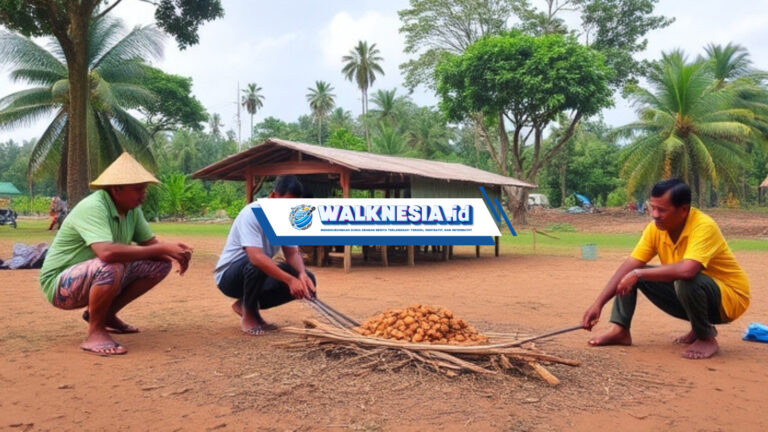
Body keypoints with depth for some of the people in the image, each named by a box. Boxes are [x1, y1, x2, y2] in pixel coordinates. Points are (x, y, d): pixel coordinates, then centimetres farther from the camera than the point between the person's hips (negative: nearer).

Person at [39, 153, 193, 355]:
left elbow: (149, 243, 0)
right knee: (111, 268, -38)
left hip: (97, 277, 8)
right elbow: (107, 252, -43)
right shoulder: (92, 208, -28)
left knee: (161, 264, -2)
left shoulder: (132, 209, -3)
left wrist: (172, 252, -23)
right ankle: (96, 331, -14)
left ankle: (107, 314, 10)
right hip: (60, 284, -8)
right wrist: (162, 248, -36)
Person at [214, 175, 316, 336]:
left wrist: (302, 274, -26)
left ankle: (247, 304, 5)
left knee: (306, 279, -9)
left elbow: (292, 253, -5)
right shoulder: (252, 213, -26)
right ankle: (248, 315, -10)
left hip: (259, 274, 7)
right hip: (229, 275, -7)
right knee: (257, 265, -39)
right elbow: (256, 257, -39)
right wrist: (290, 279, -44)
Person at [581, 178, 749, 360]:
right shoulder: (656, 228, -10)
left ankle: (706, 337, -11)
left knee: (686, 281, -37)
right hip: (688, 292, 6)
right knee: (630, 275, -5)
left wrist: (638, 274, -34)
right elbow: (629, 266, -12)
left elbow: (687, 270, -45)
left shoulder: (704, 226, -29)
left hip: (729, 298, -6)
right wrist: (598, 304, -20)